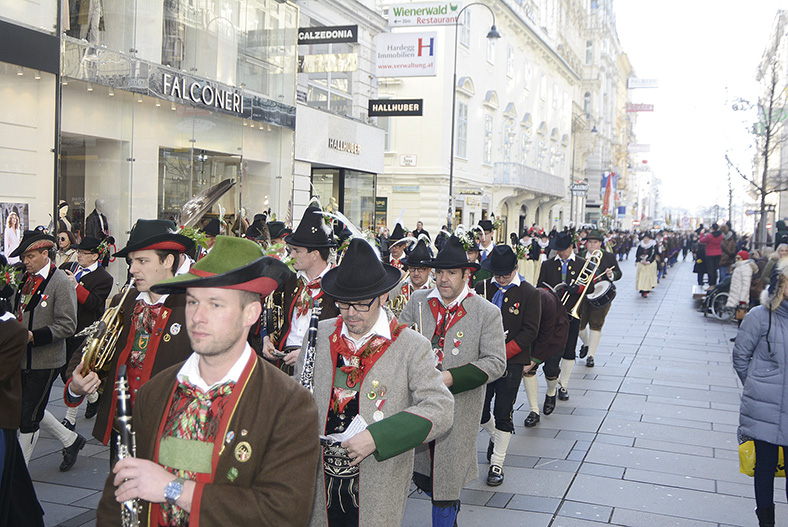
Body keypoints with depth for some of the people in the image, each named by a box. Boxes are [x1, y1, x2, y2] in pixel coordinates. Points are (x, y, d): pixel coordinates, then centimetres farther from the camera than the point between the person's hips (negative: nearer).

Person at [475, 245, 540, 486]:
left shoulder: (528, 293, -5)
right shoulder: (482, 289, 3)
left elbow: (530, 330, -8)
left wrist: (503, 352, -16)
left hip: (512, 362, -3)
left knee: (503, 414, 1)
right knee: (478, 409, 7)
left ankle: (497, 464, 14)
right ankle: (494, 436, 39)